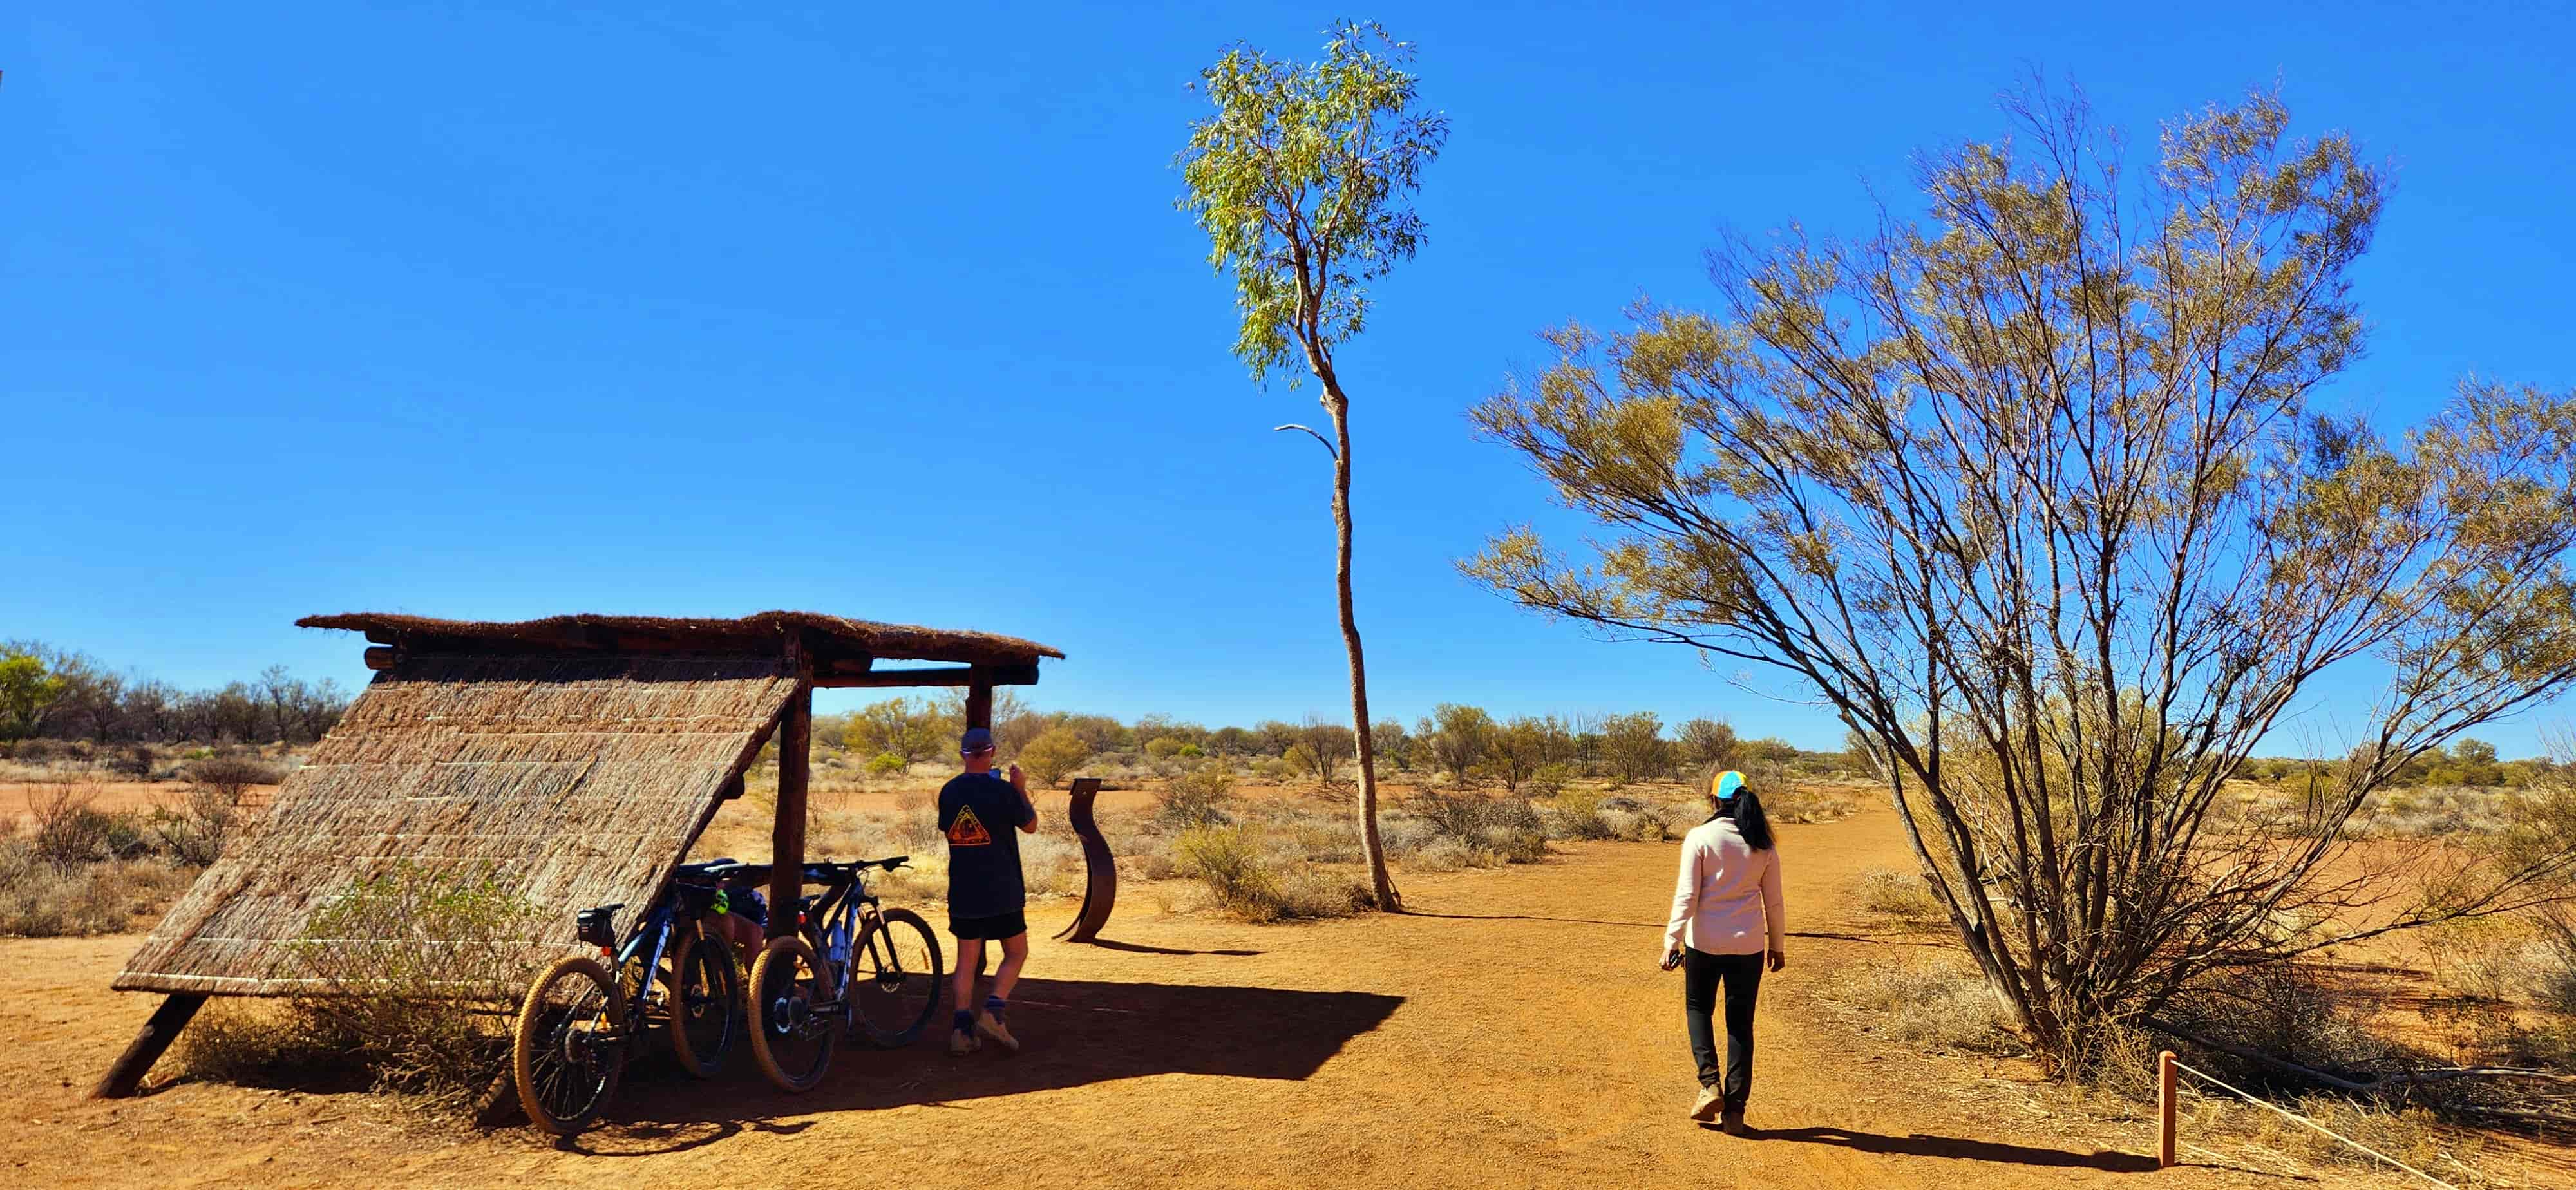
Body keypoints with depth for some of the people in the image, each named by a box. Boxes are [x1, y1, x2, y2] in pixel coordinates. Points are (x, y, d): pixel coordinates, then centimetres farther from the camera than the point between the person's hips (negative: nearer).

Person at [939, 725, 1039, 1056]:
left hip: (962, 892, 4)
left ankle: (962, 1028, 4)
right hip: (1002, 891, -4)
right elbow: (1031, 826, 1)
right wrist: (1021, 789, 12)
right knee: (1016, 954, 10)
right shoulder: (1003, 790, -12)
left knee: (967, 960, 10)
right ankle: (993, 1013, -5)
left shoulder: (949, 792, 1)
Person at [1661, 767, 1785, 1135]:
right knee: (1741, 1023, 11)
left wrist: (1672, 942, -7)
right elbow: (1773, 901, 8)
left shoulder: (1700, 838, -8)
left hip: (1704, 941, -3)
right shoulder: (1763, 845, 3)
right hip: (1748, 945, 3)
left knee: (1698, 1007, 19)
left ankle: (1710, 1083, 1)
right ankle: (1735, 1111, 11)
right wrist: (1778, 946, 19)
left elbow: (1686, 896, -11)